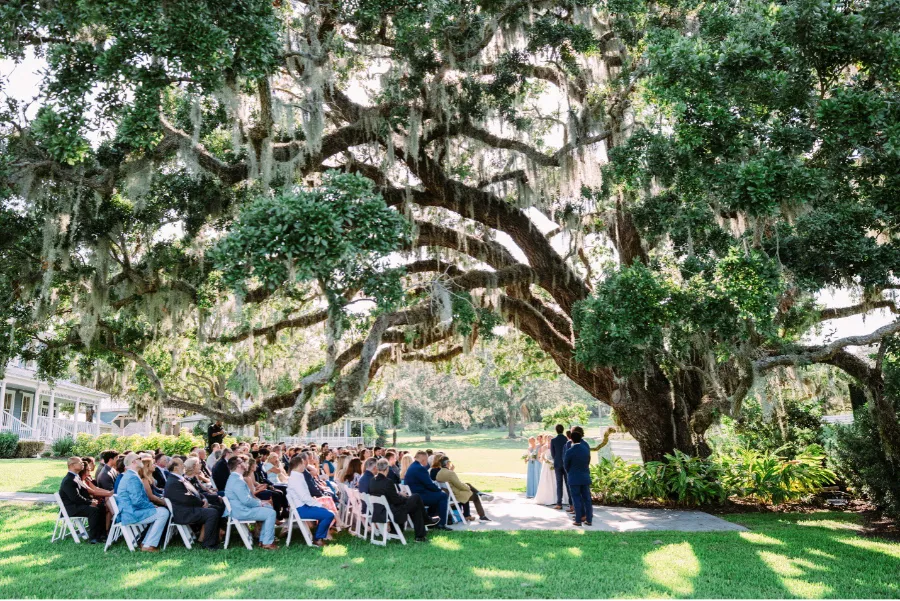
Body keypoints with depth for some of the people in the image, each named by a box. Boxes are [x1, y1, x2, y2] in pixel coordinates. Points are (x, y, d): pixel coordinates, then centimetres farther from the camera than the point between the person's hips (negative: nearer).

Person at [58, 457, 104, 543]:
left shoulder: (76, 478, 12)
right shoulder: (68, 480, -19)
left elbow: (83, 492, 16)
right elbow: (76, 498, -24)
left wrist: (91, 500, -1)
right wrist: (90, 502, -17)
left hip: (77, 505, 10)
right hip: (71, 508, -10)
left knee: (100, 507, -1)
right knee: (94, 510, -27)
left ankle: (99, 534, 0)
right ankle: (94, 538, -24)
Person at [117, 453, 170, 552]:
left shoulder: (128, 475, 18)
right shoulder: (133, 477, -18)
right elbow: (137, 501, -25)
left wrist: (152, 505, 11)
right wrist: (153, 506, -11)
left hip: (128, 513, 11)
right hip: (132, 514, -11)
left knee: (159, 511, 16)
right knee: (163, 512, -14)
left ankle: (145, 543, 11)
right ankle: (149, 545, -10)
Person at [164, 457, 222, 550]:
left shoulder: (181, 478, 14)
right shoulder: (173, 483, -19)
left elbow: (194, 492, 19)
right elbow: (187, 499, -23)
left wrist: (203, 499, 0)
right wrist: (202, 503, -10)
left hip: (190, 508, 11)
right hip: (184, 514, -11)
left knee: (215, 509, 8)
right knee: (213, 513, -23)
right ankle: (208, 544, -13)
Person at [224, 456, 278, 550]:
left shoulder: (235, 478, 12)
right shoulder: (237, 480, -23)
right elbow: (246, 500, -27)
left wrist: (259, 502, 7)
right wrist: (260, 503, -11)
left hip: (242, 508, 11)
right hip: (241, 511, -11)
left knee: (269, 508, 16)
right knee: (271, 513, -11)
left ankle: (262, 540, 17)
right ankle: (268, 543, -5)